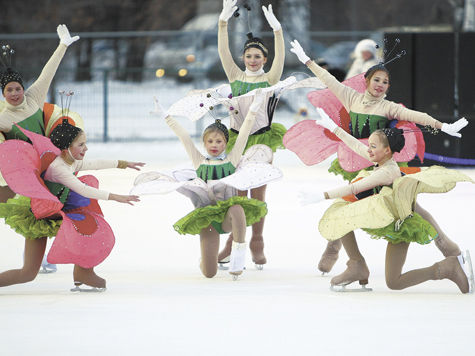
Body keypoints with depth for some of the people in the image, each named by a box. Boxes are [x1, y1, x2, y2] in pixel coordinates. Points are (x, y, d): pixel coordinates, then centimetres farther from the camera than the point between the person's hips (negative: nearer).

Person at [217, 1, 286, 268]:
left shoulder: (270, 79, 1)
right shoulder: (236, 76, 7)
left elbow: (280, 56, -14)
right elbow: (223, 52, -1)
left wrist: (277, 29, -28)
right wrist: (223, 22, -14)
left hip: (262, 139, -2)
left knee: (258, 194, 1)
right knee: (237, 194, 5)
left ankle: (257, 245, 6)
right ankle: (233, 242, 13)